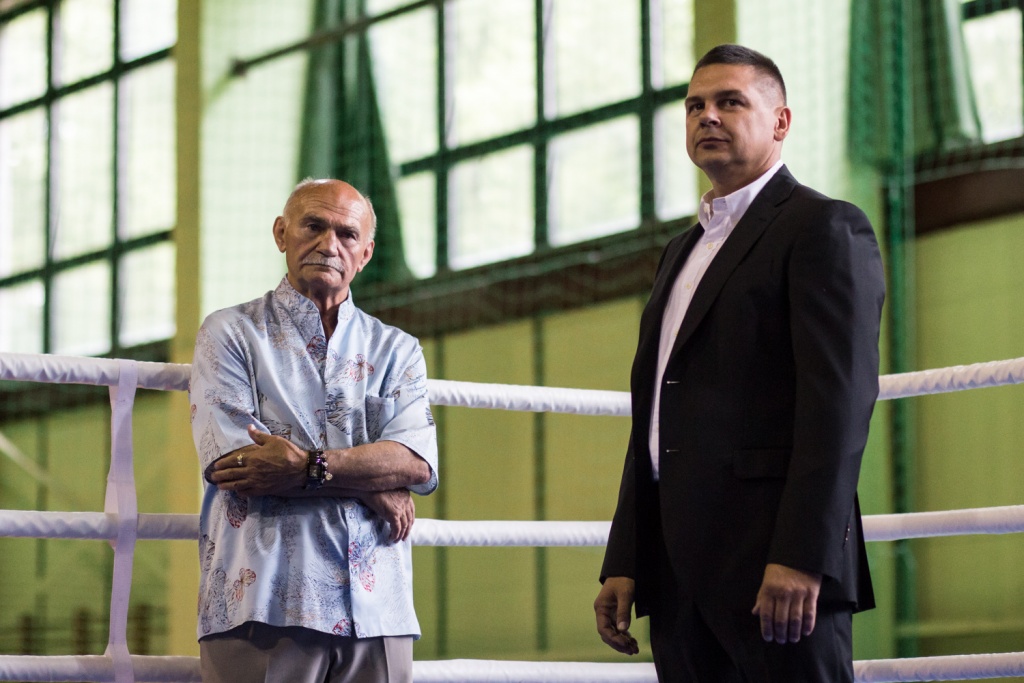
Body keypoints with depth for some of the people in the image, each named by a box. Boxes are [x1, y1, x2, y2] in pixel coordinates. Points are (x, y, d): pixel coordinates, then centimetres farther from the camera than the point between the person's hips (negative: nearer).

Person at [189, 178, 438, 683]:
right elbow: (228, 461, -6)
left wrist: (307, 468, -16)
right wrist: (372, 486, -5)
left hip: (375, 607, 3)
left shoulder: (396, 351, 17)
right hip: (262, 602, -3)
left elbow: (417, 462, -1)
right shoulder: (229, 334, 9)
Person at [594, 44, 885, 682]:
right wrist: (623, 563, 13)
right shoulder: (683, 251, 24)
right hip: (682, 569, 8)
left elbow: (841, 397, -13)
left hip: (775, 556, -7)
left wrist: (802, 557, -21)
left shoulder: (826, 227, -2)